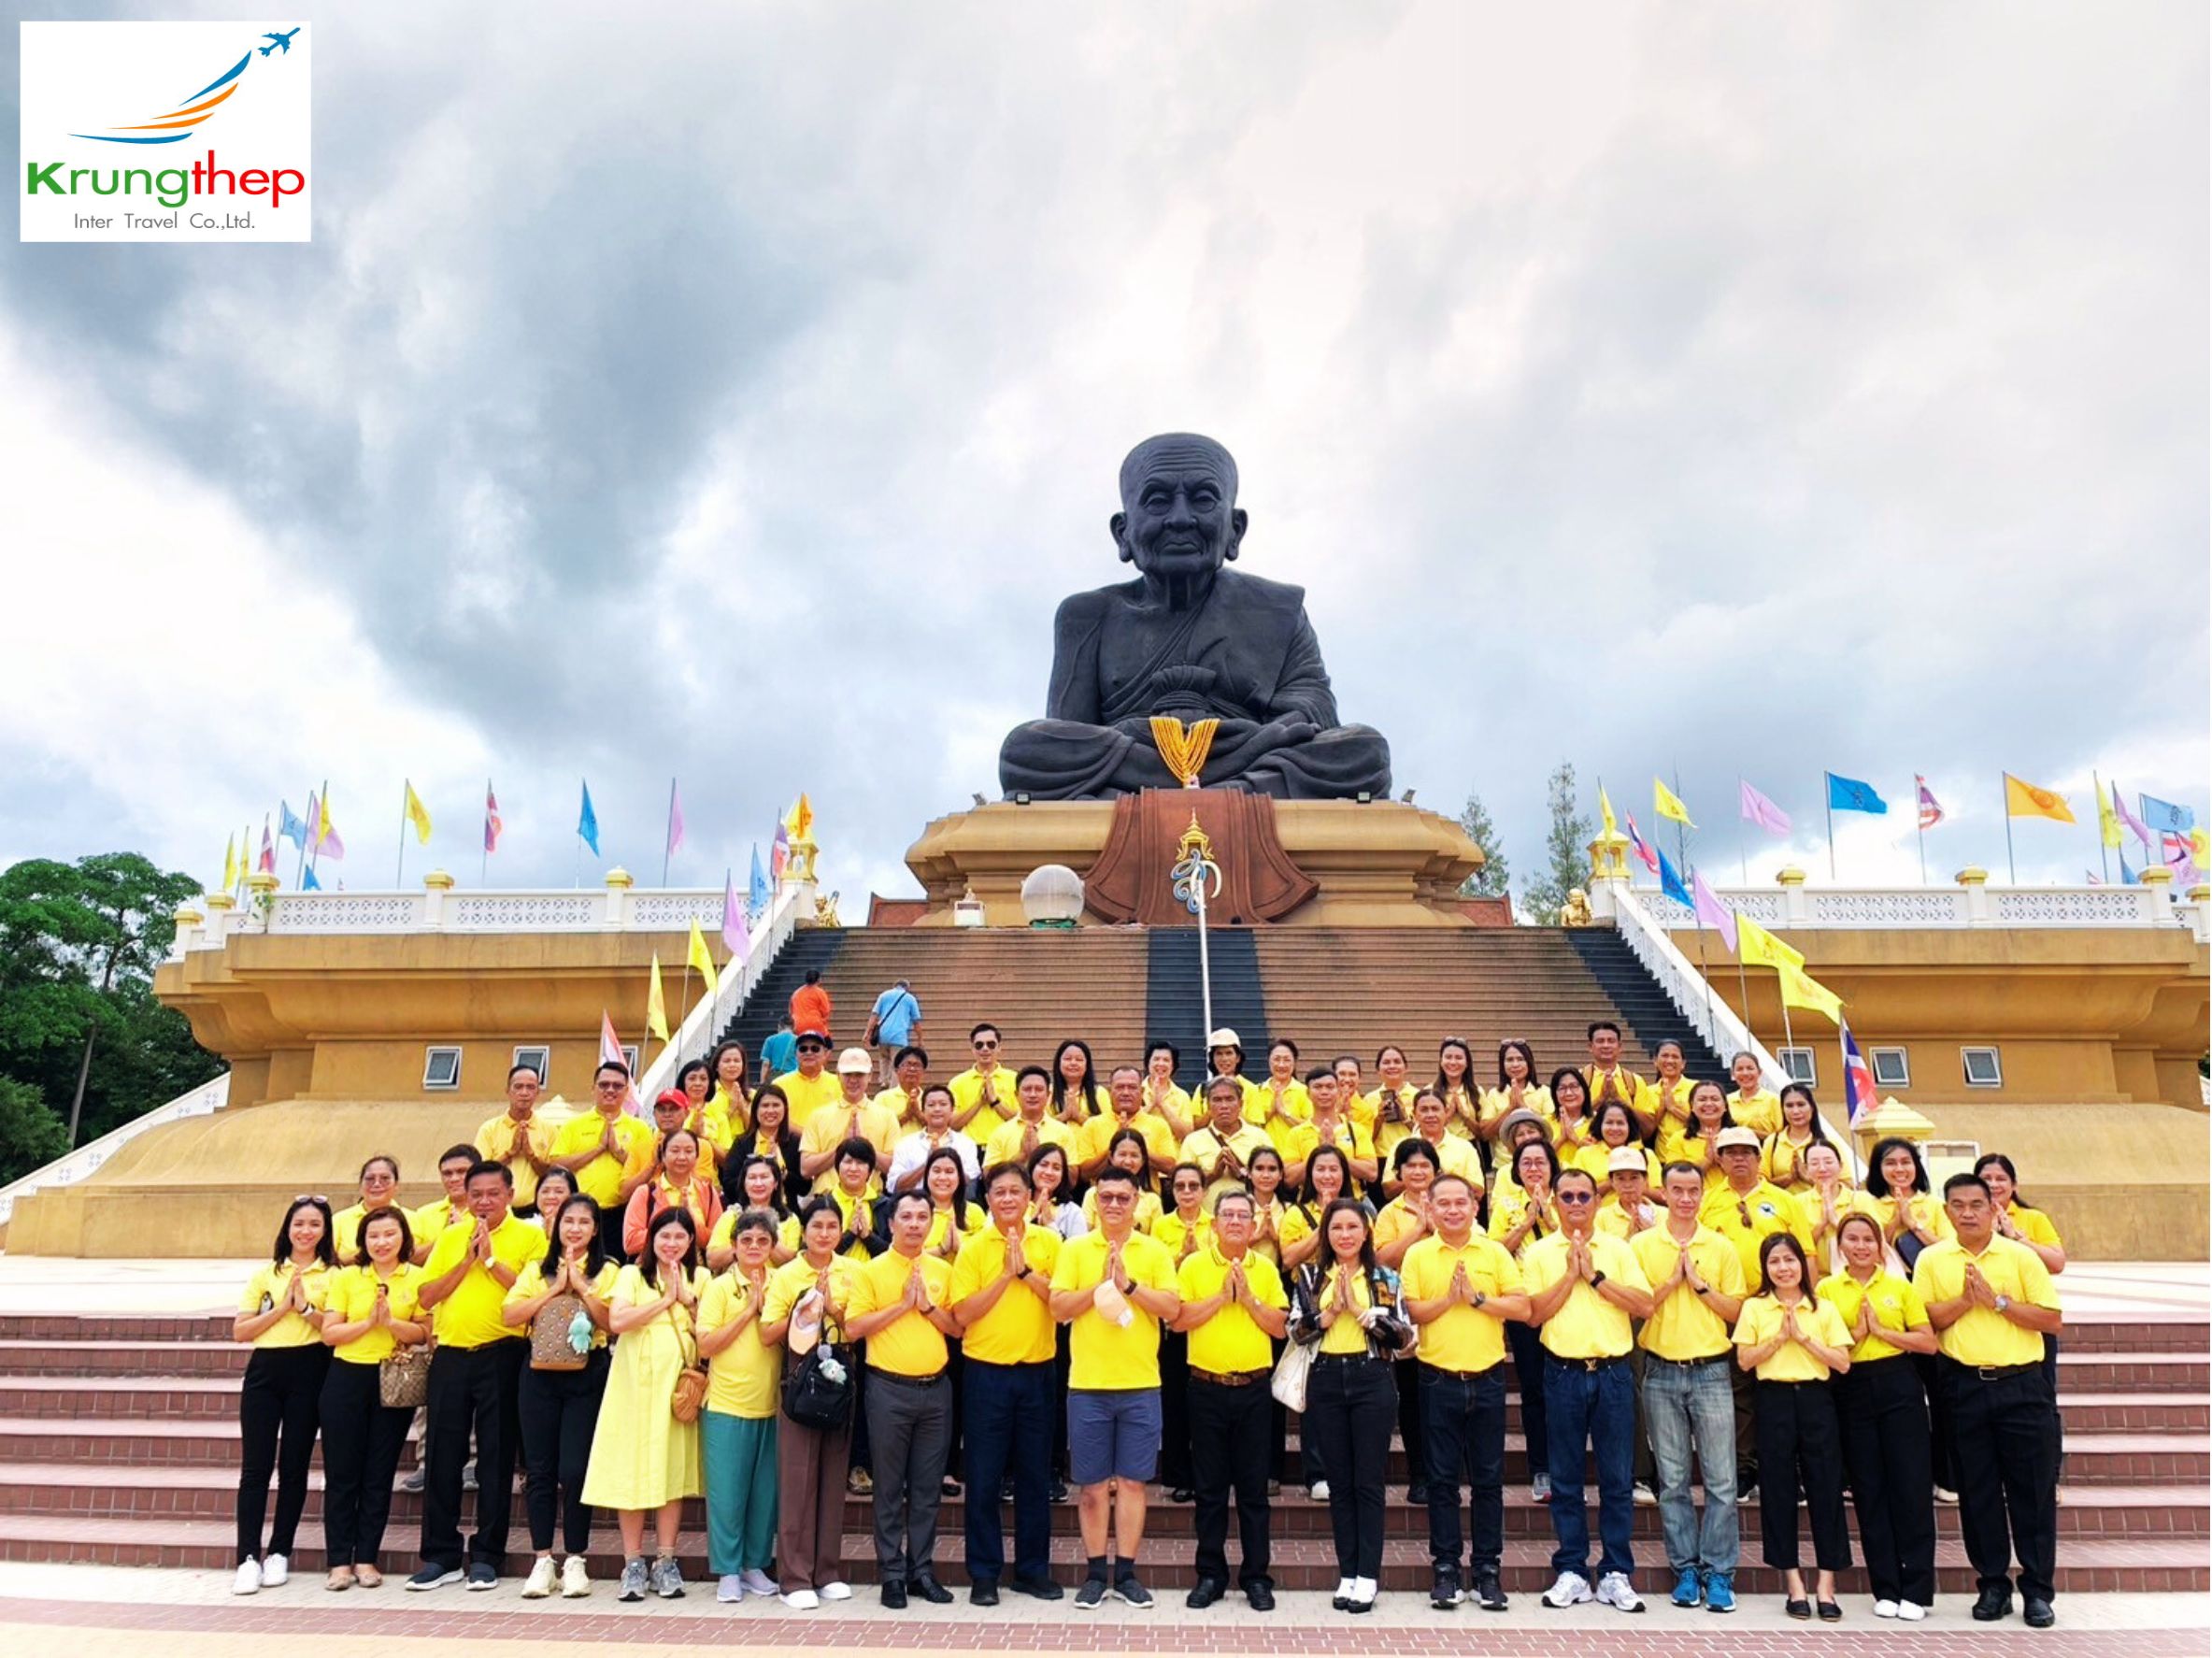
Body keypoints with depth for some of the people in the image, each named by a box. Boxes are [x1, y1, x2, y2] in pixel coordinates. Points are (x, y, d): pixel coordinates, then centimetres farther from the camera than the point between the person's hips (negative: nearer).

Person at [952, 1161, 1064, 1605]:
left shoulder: (1048, 1242, 2)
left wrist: (1026, 1269, -14)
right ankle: (984, 1573, 15)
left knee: (1035, 1476, 10)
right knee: (984, 1478, 4)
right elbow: (963, 1313, -9)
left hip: (1037, 1371, 1)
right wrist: (1006, 1274, -14)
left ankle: (1033, 1568, 22)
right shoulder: (973, 1248, -2)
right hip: (987, 1372, -1)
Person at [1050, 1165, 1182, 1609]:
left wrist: (1129, 1284, -15)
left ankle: (1127, 1572, 15)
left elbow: (1172, 1308, -5)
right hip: (1087, 1385, 0)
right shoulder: (1075, 1249, 3)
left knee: (1132, 1481, 6)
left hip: (1141, 1385, 0)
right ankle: (1095, 1572, 17)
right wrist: (1101, 1284, -15)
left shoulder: (1155, 1251, 4)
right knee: (1093, 1484, 6)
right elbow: (1059, 1307, -4)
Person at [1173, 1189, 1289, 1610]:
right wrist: (1221, 1296, -13)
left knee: (1254, 1488, 5)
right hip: (1208, 1387, -1)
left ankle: (1256, 1577, 14)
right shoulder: (1193, 1265, 1)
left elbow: (1280, 1327, 1)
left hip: (1254, 1388, 1)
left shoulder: (1266, 1269, 6)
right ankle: (1210, 1575, 16)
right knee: (1209, 1487, 6)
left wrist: (1248, 1298, -11)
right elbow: (1179, 1320, -8)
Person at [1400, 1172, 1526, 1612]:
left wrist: (1477, 1297, -12)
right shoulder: (1417, 1255, 2)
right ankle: (1445, 1569, 13)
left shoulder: (1496, 1253, 5)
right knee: (1442, 1479, 5)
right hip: (1439, 1380, -1)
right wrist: (1448, 1298, -15)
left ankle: (1487, 1569, 15)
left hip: (1487, 1379, 1)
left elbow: (1522, 1308, -3)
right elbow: (1408, 1313, -5)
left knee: (1489, 1479, 6)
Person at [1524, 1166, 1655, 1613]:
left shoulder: (1619, 1250, 6)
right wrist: (1570, 1274, -11)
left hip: (1613, 1372, 1)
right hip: (1563, 1372, 0)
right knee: (1565, 1479, 6)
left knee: (1617, 1478, 4)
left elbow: (1644, 1305, -5)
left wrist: (1595, 1276, -10)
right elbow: (1534, 1314, -5)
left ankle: (1616, 1574, 14)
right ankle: (1571, 1572, 15)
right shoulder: (1539, 1253, 4)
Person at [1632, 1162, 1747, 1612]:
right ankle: (1685, 1570, 16)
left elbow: (1735, 1312, 4)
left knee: (1721, 1480, 0)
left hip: (1711, 1371, 0)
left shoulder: (1722, 1247, 5)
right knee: (1672, 1481, 6)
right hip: (1661, 1372, 0)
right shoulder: (1641, 1245, 2)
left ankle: (1719, 1573, 9)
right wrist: (1672, 1280, -11)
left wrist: (1700, 1284, -9)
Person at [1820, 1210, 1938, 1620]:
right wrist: (1856, 1332, -11)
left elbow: (1928, 1342, 0)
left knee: (1911, 1485, -2)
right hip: (1852, 1390, 1)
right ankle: (1886, 1589, 12)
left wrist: (1881, 1330, -10)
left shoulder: (1899, 1287, 4)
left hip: (1898, 1386, -1)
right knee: (1869, 1490, 4)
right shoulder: (1827, 1289, 5)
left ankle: (1917, 1590, 6)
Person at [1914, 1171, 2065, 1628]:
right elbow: (1923, 1319, -2)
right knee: (1977, 1489, 7)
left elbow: (2052, 1320, -3)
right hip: (1964, 1386, 1)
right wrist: (1966, 1299, -14)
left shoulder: (2021, 1256, 1)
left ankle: (2038, 1589, 14)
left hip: (2022, 1385, -1)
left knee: (2033, 1488, 2)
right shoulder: (1931, 1259, 4)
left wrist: (1997, 1300, -12)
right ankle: (1993, 1584, 19)